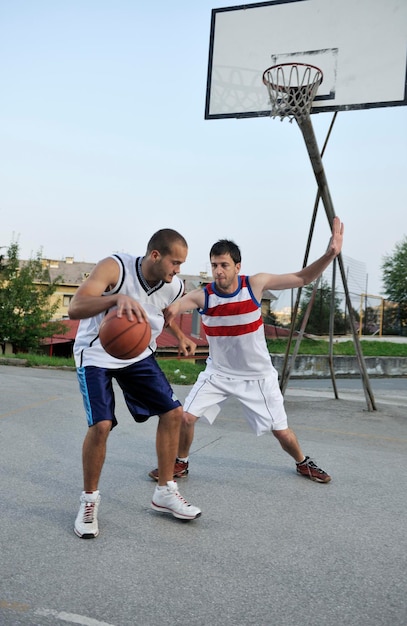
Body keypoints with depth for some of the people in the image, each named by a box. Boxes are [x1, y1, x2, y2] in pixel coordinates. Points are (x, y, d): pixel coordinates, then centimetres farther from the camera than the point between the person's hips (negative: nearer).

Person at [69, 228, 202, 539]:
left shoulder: (175, 286, -11)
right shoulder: (115, 267, -28)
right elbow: (75, 308, -42)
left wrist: (180, 336, 3)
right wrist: (117, 297, -57)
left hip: (139, 354, 5)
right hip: (97, 353, -5)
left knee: (173, 412, -1)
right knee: (101, 425, -18)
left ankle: (165, 492, 16)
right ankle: (90, 500, 7)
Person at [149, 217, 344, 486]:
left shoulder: (255, 284, -18)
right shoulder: (202, 295, -18)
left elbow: (303, 278, -13)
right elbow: (169, 309, -33)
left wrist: (330, 254, -28)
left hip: (258, 375, 0)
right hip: (219, 372, 1)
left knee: (281, 431, 6)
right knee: (186, 416, -11)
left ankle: (303, 462, 39)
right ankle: (181, 463, 18)